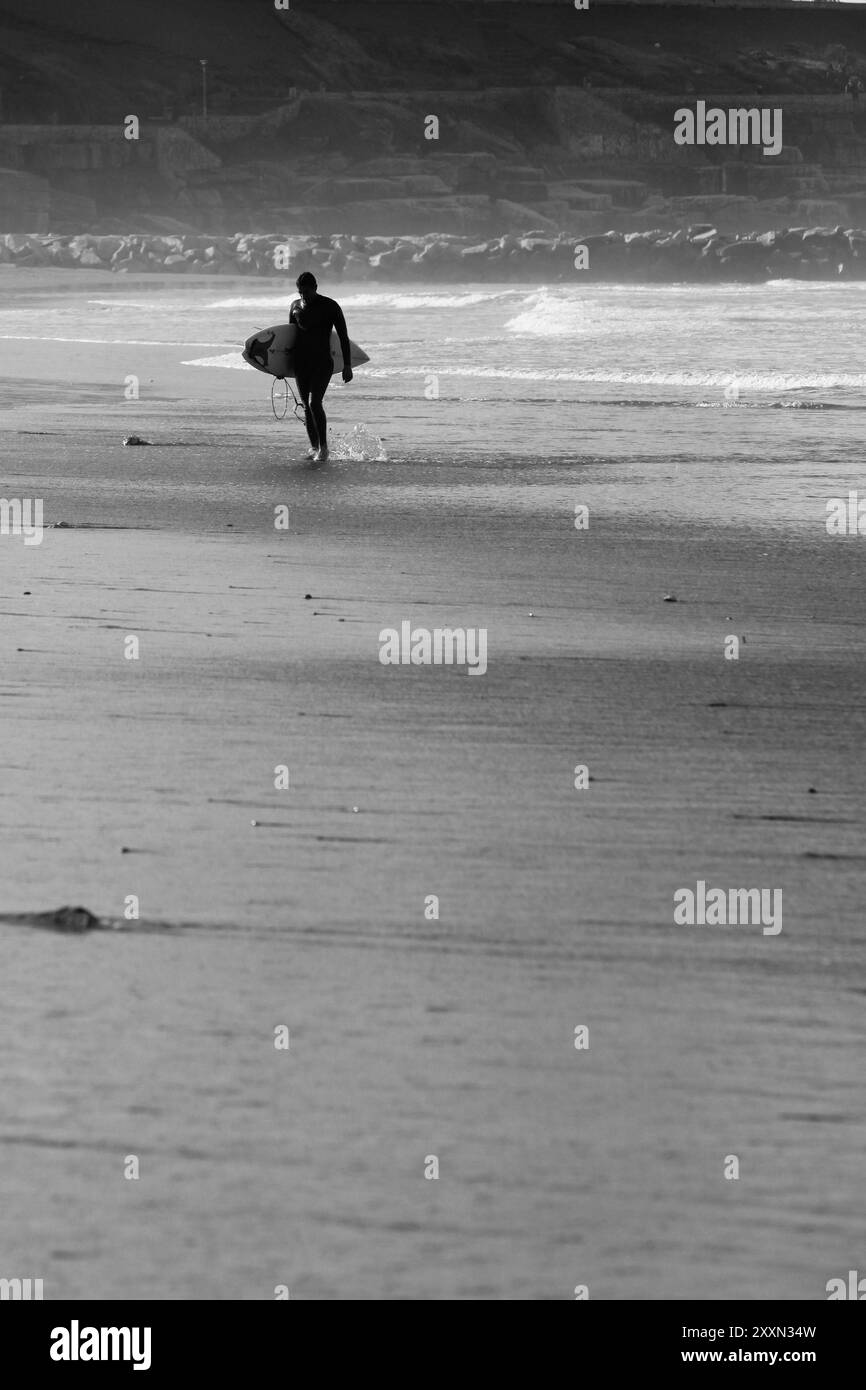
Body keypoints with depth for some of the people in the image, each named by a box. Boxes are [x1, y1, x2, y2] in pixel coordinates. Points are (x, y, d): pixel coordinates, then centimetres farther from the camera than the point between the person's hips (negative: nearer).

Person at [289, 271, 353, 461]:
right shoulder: (295, 306, 10)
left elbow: (343, 337, -3)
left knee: (314, 402, -19)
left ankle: (323, 447, -9)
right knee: (307, 406, 6)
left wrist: (347, 365, -8)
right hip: (301, 362, 5)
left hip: (322, 361, -5)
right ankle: (314, 447, 18)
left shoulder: (330, 306, -5)